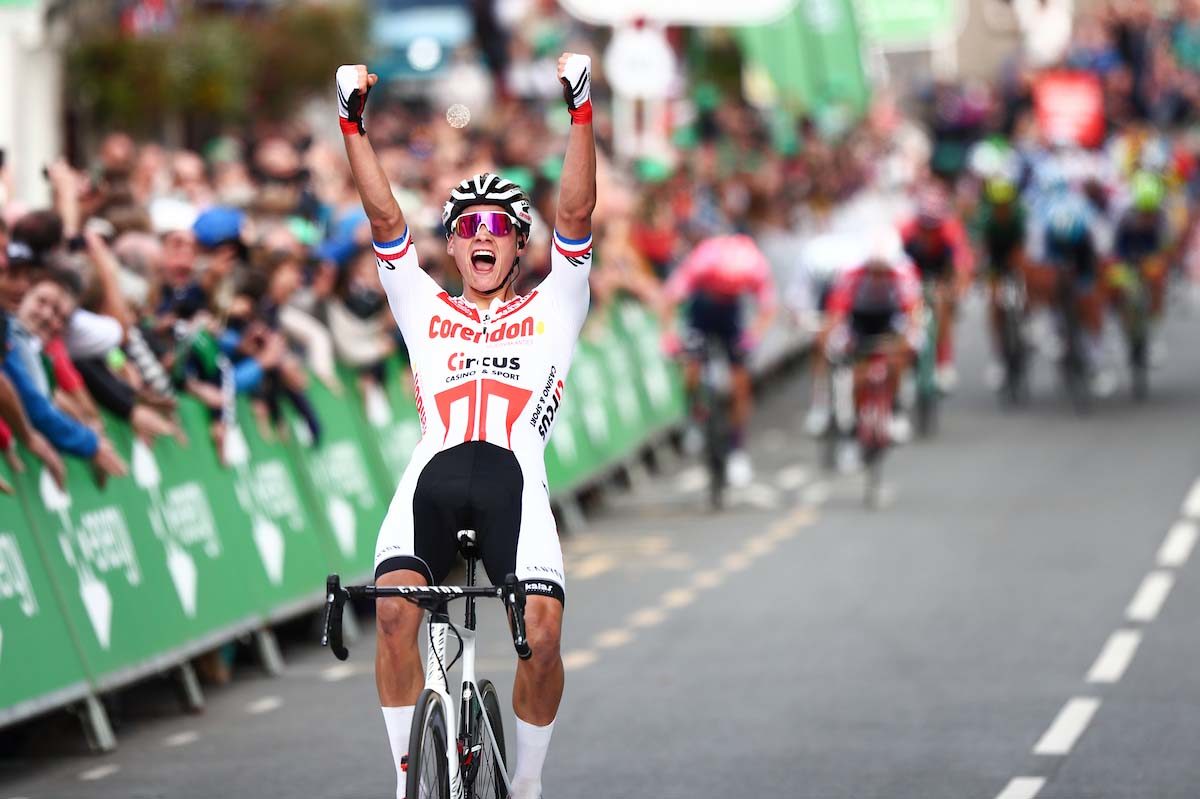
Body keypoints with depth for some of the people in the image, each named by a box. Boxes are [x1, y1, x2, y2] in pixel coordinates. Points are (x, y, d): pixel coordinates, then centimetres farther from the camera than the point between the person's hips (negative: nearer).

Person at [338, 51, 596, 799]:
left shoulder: (550, 310, 25)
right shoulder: (423, 308, 28)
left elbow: (576, 217, 14)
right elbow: (386, 219, 19)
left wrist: (581, 113, 4)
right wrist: (354, 125, 9)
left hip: (516, 477, -1)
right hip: (432, 472, 1)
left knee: (543, 630, -22)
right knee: (394, 608, -26)